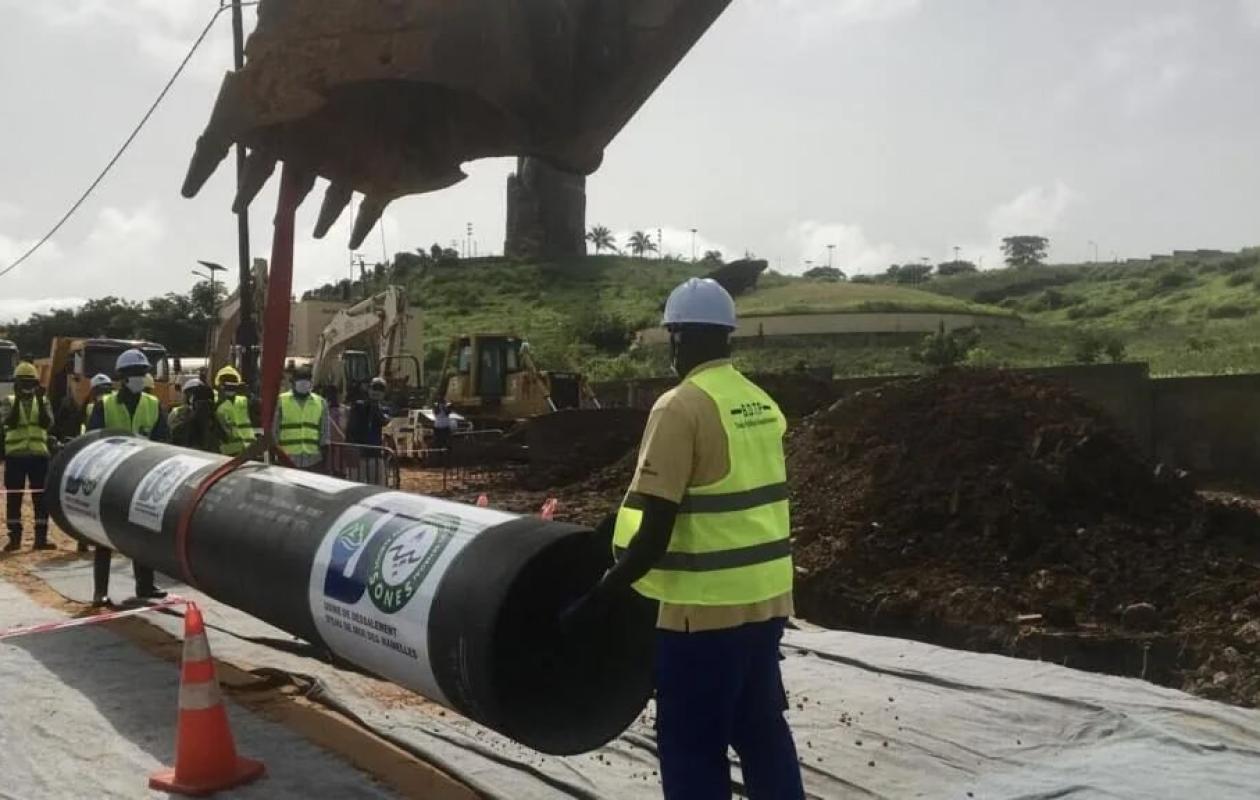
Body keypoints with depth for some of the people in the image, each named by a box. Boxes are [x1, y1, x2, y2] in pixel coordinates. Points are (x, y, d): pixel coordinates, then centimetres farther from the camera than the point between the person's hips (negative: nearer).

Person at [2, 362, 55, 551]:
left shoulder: (43, 401, 7)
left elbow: (47, 424, -10)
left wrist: (40, 401, -19)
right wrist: (18, 399, -22)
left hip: (39, 455, 1)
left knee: (41, 498, 1)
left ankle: (41, 538, 7)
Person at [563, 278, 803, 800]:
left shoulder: (680, 408, -16)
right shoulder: (760, 403, 8)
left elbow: (655, 535, -20)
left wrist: (599, 597, -12)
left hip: (706, 609, -8)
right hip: (765, 599, 8)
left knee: (692, 749, 6)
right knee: (763, 732, 20)